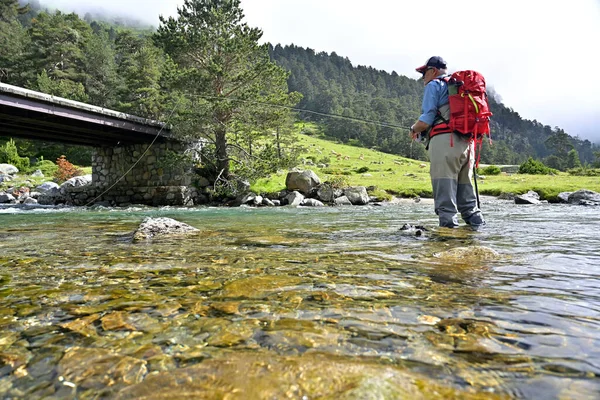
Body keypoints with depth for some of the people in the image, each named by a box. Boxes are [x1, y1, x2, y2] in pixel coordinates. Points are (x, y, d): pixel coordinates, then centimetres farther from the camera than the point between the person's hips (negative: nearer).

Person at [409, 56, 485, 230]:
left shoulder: (434, 85, 5)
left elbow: (427, 119, -7)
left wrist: (414, 129, 14)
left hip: (444, 141, -8)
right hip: (466, 141, 8)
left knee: (444, 188, -10)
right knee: (465, 187, 11)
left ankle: (448, 224, -15)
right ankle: (477, 223, 10)